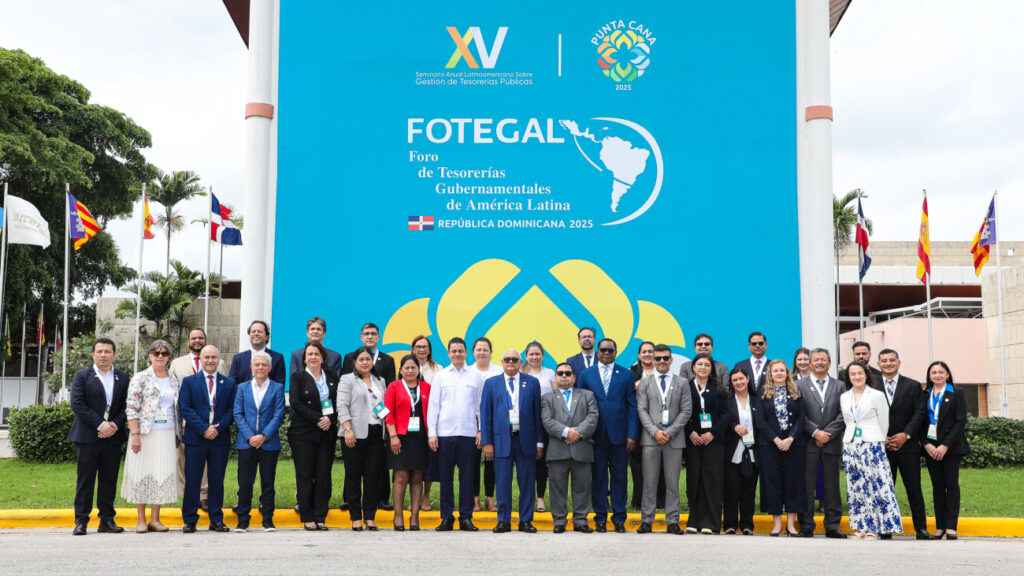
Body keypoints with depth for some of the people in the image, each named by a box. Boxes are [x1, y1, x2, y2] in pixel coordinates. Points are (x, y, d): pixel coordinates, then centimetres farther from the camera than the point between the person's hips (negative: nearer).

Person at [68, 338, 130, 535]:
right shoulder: (82, 376, 3)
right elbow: (77, 404, -7)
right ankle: (81, 521, 5)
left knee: (109, 480, 5)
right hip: (88, 437, -3)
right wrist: (100, 424, -14)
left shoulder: (123, 378, 12)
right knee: (85, 480, 0)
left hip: (113, 437, 3)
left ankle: (107, 520, 12)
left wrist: (115, 425, -10)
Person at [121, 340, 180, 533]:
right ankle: (141, 520, 8)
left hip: (167, 435, 4)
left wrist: (178, 435, 13)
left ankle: (155, 519, 12)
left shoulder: (175, 381, 11)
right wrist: (135, 434, -15)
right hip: (145, 434, -4)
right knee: (142, 474, 0)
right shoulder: (140, 378, -2)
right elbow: (131, 408, -7)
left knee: (163, 474, 4)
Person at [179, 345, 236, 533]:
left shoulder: (229, 383, 10)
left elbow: (231, 410, 5)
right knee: (192, 481, 0)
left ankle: (216, 520, 12)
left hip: (220, 439, 1)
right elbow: (185, 409, -2)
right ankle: (190, 521, 8)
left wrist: (218, 428, -10)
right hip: (195, 439, -1)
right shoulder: (189, 382, 6)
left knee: (217, 482, 5)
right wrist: (204, 428, -12)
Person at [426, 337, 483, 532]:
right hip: (444, 433, 0)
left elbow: (481, 405, 11)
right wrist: (431, 433, 0)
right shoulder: (441, 376, 8)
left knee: (467, 477, 2)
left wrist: (481, 430, 4)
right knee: (446, 477, 2)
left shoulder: (475, 376, 8)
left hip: (468, 433, 0)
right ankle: (447, 518, 9)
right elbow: (433, 406, 7)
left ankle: (466, 517, 9)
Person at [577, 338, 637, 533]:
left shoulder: (626, 374, 7)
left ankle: (619, 519, 11)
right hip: (595, 434, 0)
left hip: (618, 434, 0)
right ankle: (600, 518, 12)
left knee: (619, 476, 4)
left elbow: (632, 406, 4)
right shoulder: (586, 374, 8)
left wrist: (632, 434, -3)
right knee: (598, 476, 4)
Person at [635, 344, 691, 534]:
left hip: (674, 438, 0)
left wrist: (670, 432, -7)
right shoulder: (645, 382, 10)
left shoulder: (682, 383, 10)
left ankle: (672, 522, 7)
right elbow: (641, 410, 3)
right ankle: (646, 520, 5)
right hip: (650, 439, 0)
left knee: (673, 482, 2)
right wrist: (655, 431, -9)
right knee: (649, 481, 0)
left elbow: (686, 411, 4)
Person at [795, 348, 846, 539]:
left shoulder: (839, 386, 11)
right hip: (808, 443, -1)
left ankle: (833, 526, 10)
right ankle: (806, 526, 4)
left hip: (832, 443, 1)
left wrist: (828, 434, -9)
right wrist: (815, 432, -11)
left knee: (832, 485, 4)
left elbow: (843, 415, 2)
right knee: (806, 485, -1)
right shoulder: (800, 385, 7)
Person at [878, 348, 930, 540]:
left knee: (914, 488, 3)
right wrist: (881, 438, -8)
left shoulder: (913, 386, 7)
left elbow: (920, 413, 0)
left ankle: (921, 528, 10)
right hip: (882, 445, 0)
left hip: (908, 445, 0)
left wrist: (906, 434, -11)